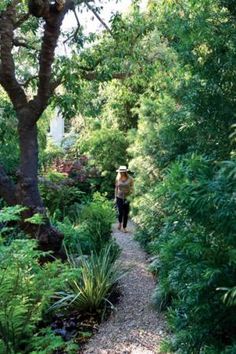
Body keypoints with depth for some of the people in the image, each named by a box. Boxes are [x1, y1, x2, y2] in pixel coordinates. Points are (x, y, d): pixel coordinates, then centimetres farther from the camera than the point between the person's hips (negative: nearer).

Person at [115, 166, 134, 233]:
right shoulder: (118, 178, 0)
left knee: (126, 213, 3)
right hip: (119, 197, 1)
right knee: (120, 212, -6)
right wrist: (115, 197, 8)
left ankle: (124, 227, 18)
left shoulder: (130, 179, -7)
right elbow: (116, 188, 9)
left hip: (127, 198, -1)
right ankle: (120, 222, 26)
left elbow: (131, 189, -3)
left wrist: (129, 197, -13)